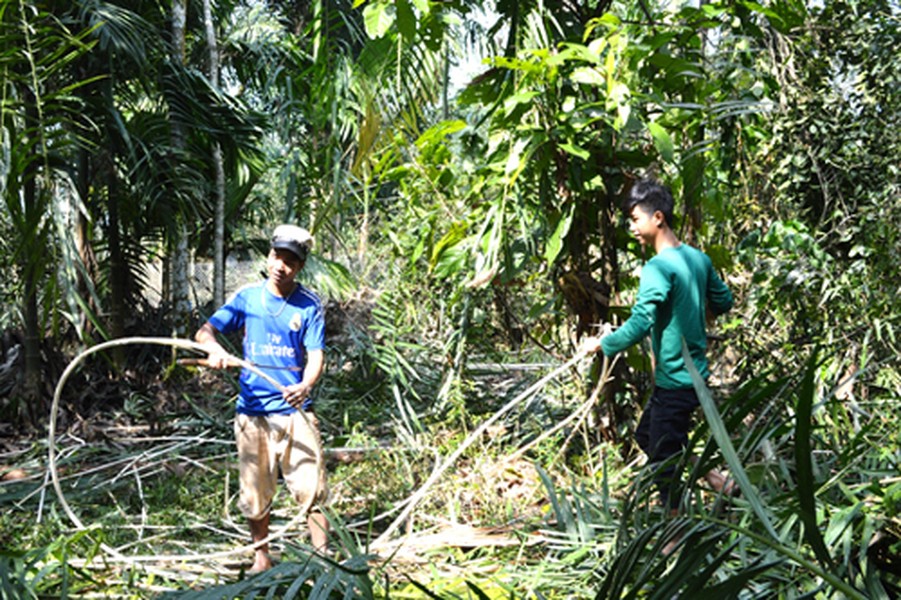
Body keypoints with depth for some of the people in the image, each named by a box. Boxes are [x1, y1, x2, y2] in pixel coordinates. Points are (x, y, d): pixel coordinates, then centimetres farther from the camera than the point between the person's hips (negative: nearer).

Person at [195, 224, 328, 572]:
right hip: (253, 411, 2)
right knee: (255, 492, 11)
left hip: (295, 412, -2)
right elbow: (206, 329, 1)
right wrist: (214, 347, -23)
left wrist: (306, 386, -29)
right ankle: (261, 559, 28)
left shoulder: (309, 305, -1)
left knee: (312, 488, -6)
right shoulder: (247, 297, 3)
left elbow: (316, 355, -8)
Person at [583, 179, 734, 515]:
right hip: (695, 371, 9)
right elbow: (723, 301, 17)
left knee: (663, 457, 3)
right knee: (647, 436, 23)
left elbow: (639, 323, -28)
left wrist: (602, 344, -14)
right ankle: (719, 483, 24)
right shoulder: (698, 258, 5)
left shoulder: (659, 267, -21)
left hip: (674, 379, -9)